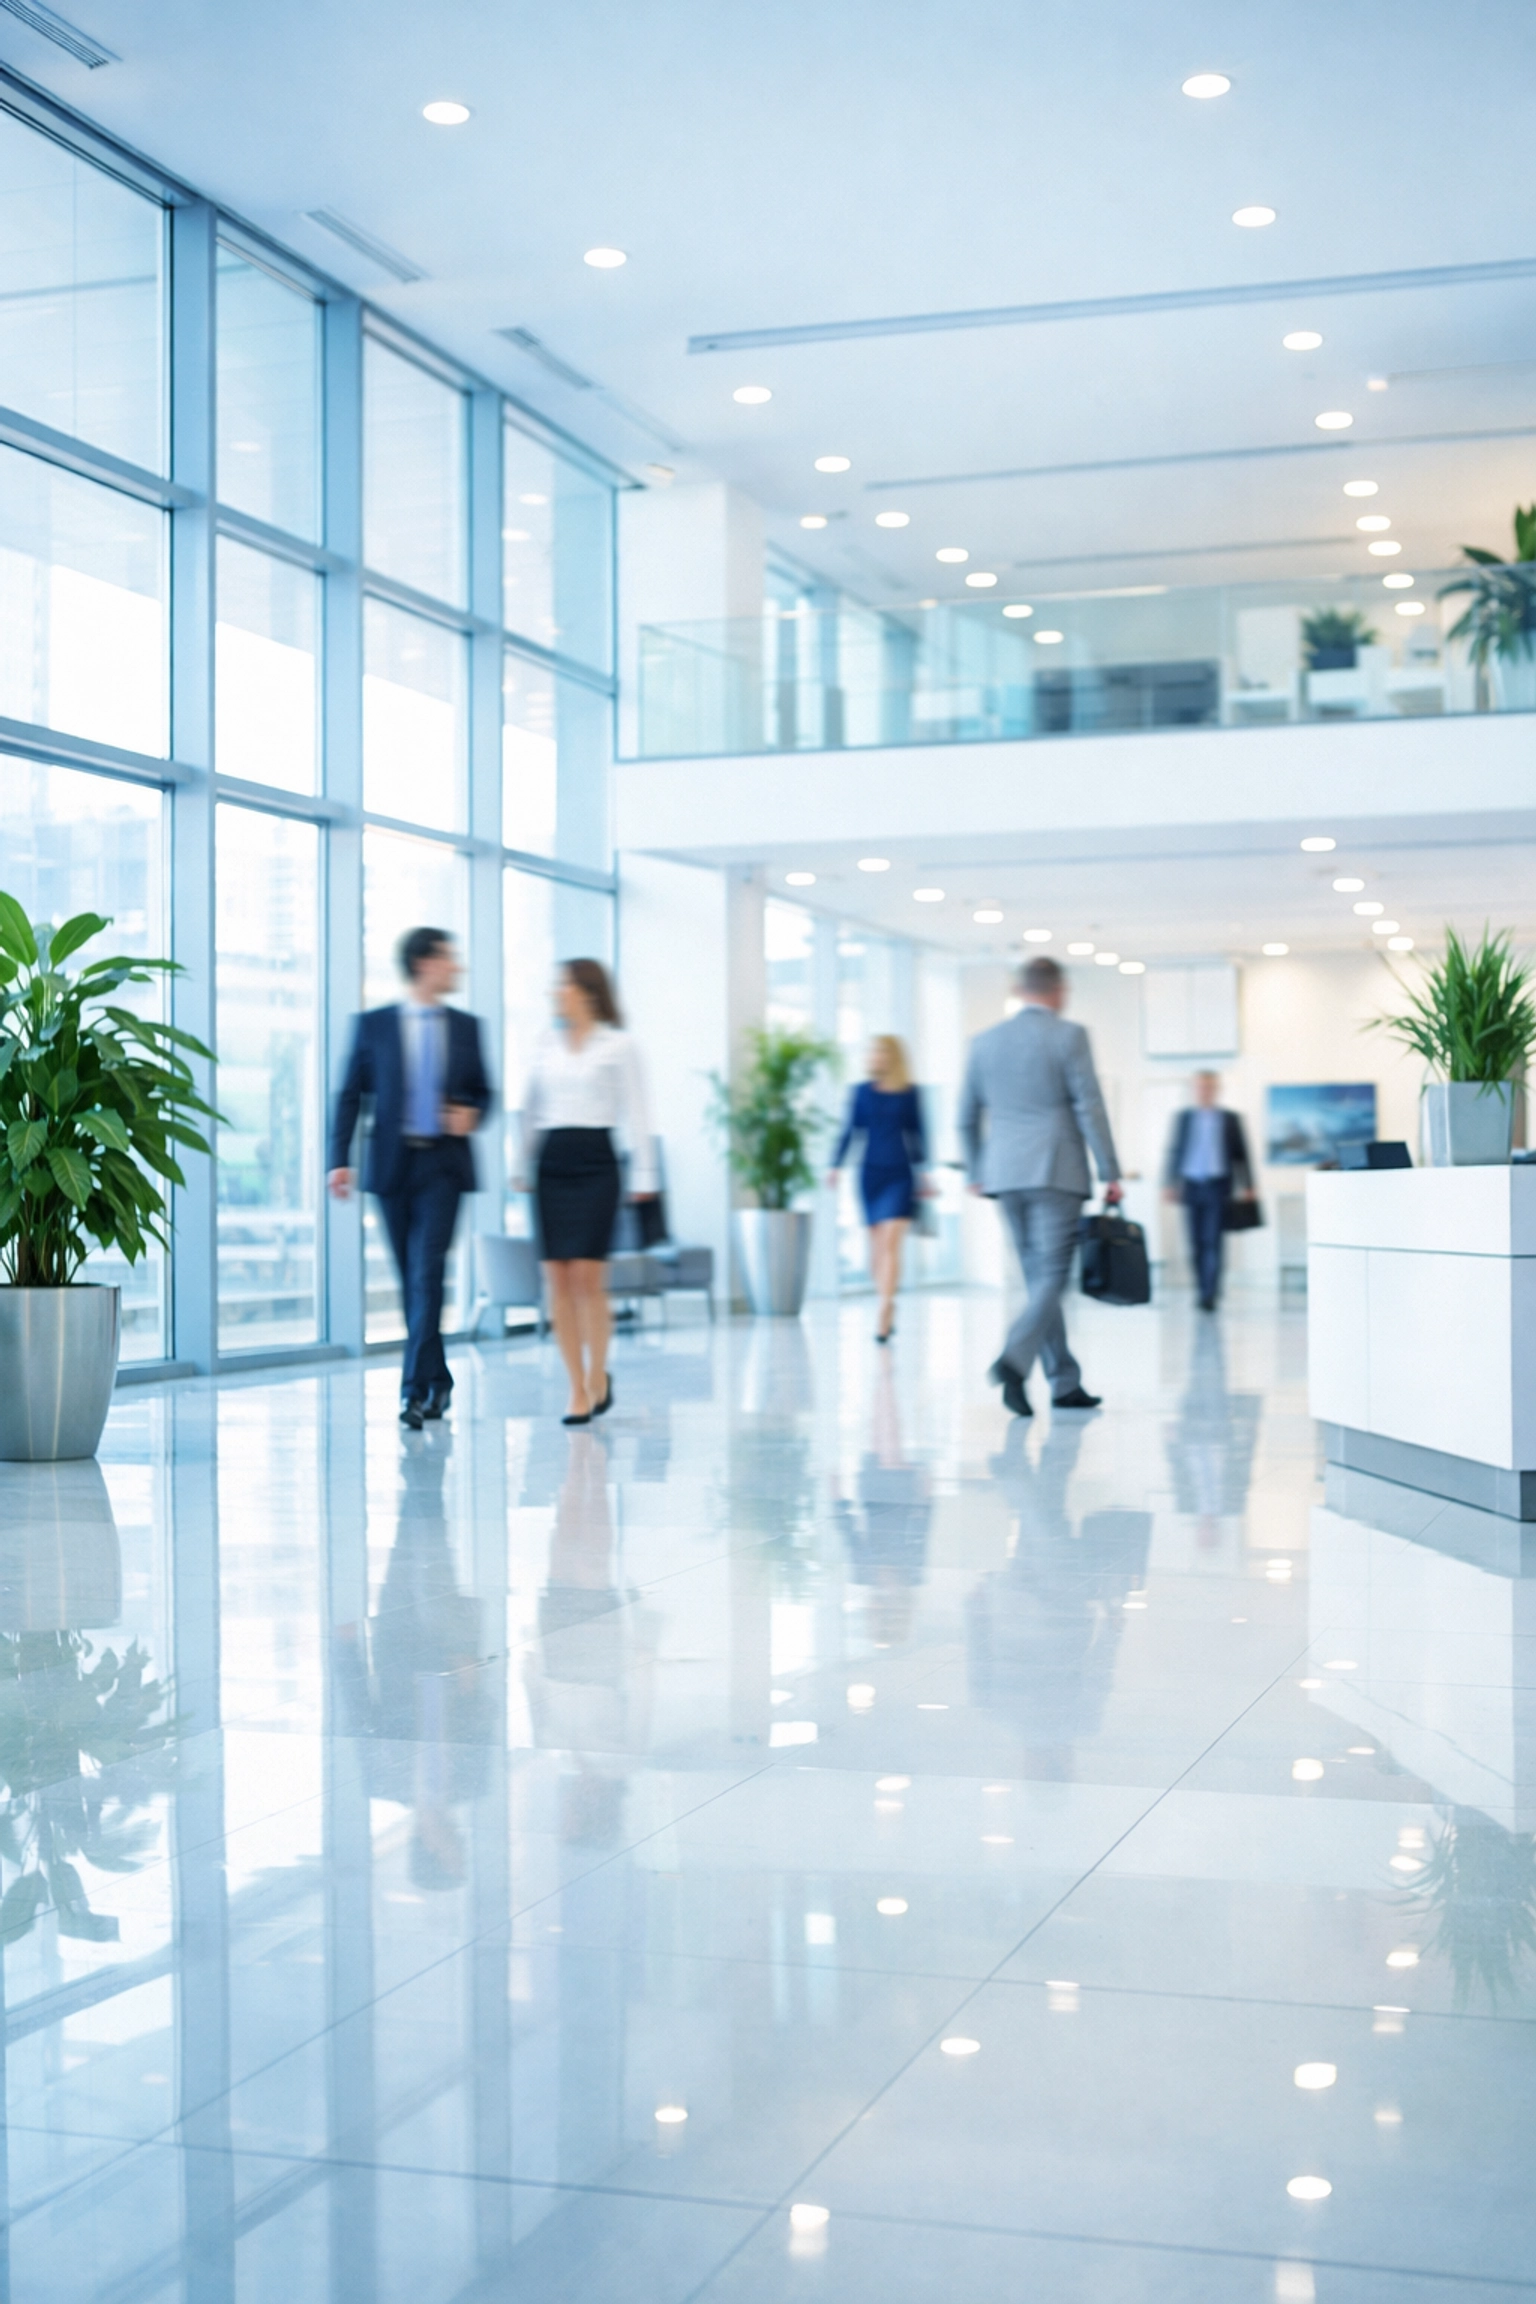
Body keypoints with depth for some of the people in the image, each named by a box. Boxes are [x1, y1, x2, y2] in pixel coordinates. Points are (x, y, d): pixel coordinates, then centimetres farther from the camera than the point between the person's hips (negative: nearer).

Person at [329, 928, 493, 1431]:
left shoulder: (465, 1026, 8)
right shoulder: (373, 1025, 3)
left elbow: (482, 1091, 15)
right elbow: (350, 1095, 2)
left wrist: (472, 1116, -8)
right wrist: (340, 1159, -7)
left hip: (443, 1163, 0)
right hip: (392, 1163, 0)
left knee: (428, 1272, -13)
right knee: (410, 1280, 7)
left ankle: (415, 1388, -14)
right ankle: (437, 1380, 21)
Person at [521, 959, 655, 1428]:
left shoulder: (618, 1045, 1)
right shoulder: (545, 1045, 12)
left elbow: (635, 1112, -1)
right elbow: (532, 1108, 17)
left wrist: (643, 1173, -5)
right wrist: (522, 1165, 15)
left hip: (595, 1161, -4)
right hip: (551, 1163, 4)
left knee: (587, 1275, -9)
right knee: (558, 1278, -1)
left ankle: (597, 1376, 10)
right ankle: (578, 1388, 5)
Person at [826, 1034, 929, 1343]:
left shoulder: (909, 1094, 1)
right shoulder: (862, 1092, 6)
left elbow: (917, 1134, 5)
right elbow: (850, 1131, 7)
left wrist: (921, 1172, 2)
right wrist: (835, 1165, -1)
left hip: (900, 1176, -3)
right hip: (870, 1175, 3)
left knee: (890, 1242, -13)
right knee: (876, 1246, 7)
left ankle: (884, 1313, -17)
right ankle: (888, 1305, 23)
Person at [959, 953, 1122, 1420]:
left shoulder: (985, 1042, 9)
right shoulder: (1069, 1036, -5)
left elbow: (967, 1116, 13)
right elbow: (1089, 1108, -9)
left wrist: (976, 1172, 24)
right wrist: (1110, 1172, -5)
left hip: (1005, 1175, 5)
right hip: (1056, 1172, -5)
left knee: (1039, 1278, 12)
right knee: (1051, 1278, -4)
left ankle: (1065, 1383, 14)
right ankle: (1014, 1360, -24)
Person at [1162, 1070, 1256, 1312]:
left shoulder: (1230, 1119, 6)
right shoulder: (1184, 1117, 9)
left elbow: (1241, 1154, 6)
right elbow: (1174, 1151, 10)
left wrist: (1247, 1187, 1)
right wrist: (1169, 1184, 5)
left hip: (1218, 1186, -2)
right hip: (1192, 1185, 2)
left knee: (1213, 1242, -9)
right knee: (1196, 1243, 4)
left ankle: (1210, 1294, -10)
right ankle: (1203, 1289, 14)